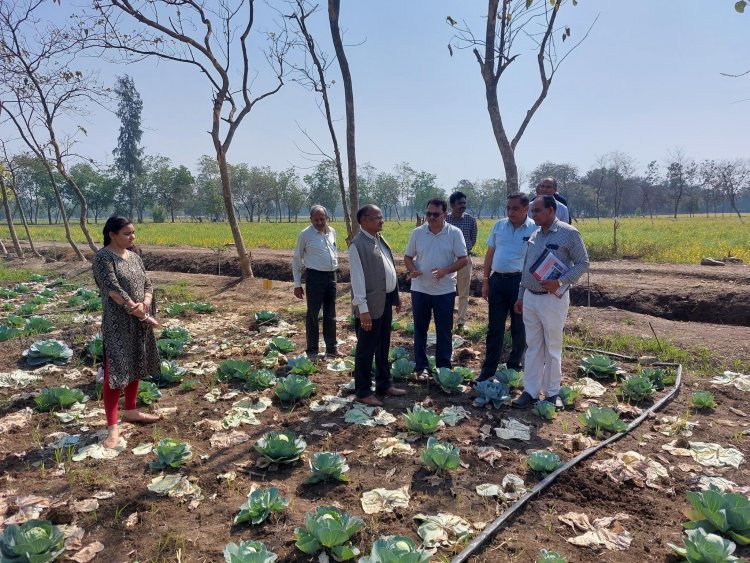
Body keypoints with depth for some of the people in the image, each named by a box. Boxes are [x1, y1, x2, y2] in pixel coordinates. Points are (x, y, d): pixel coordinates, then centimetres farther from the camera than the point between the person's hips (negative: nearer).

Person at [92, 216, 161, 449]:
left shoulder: (134, 257, 11)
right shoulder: (103, 257, -12)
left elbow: (147, 284, 8)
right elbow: (113, 289, -21)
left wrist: (145, 304, -12)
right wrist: (137, 310, -20)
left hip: (140, 322, 8)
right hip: (117, 324, -8)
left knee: (136, 367, 17)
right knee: (115, 371, -5)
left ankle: (131, 411, 33)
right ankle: (112, 427, 1)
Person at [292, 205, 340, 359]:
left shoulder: (332, 232, 6)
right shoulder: (305, 235, -8)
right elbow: (296, 259, -3)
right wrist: (297, 284, -4)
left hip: (331, 276, 5)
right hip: (315, 277, -5)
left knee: (330, 315, 14)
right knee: (313, 314, 3)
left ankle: (331, 348, 26)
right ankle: (312, 350, 15)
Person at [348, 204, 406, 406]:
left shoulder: (379, 239, 12)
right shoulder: (357, 244, -15)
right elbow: (357, 278, -19)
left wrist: (396, 296, 16)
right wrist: (363, 309, -22)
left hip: (386, 301, 9)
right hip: (371, 304, -9)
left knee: (383, 347, 19)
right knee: (366, 349, 3)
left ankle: (384, 385, 33)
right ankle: (363, 392, 17)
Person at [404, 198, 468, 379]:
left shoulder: (454, 233, -5)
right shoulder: (417, 232, 1)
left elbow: (463, 259, -6)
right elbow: (408, 257, 8)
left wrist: (445, 271, -22)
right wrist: (412, 270, -14)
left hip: (445, 290, -2)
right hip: (420, 289, 2)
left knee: (444, 330, 8)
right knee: (420, 329, 8)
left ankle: (444, 367, 22)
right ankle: (422, 367, 20)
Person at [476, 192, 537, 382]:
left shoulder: (535, 229, -5)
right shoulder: (499, 226, 7)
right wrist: (485, 280, 9)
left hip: (521, 281, -3)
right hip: (497, 280, 3)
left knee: (519, 328, 10)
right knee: (495, 327, 7)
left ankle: (514, 366, 26)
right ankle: (488, 370, 13)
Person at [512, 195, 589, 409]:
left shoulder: (569, 233, -8)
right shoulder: (534, 235, 11)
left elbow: (583, 263, -8)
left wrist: (560, 281, -21)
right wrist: (521, 296, 16)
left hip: (553, 299, -6)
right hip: (530, 298, 6)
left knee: (552, 348, 6)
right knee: (532, 347, 10)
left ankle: (552, 393, 18)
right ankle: (530, 392, 17)